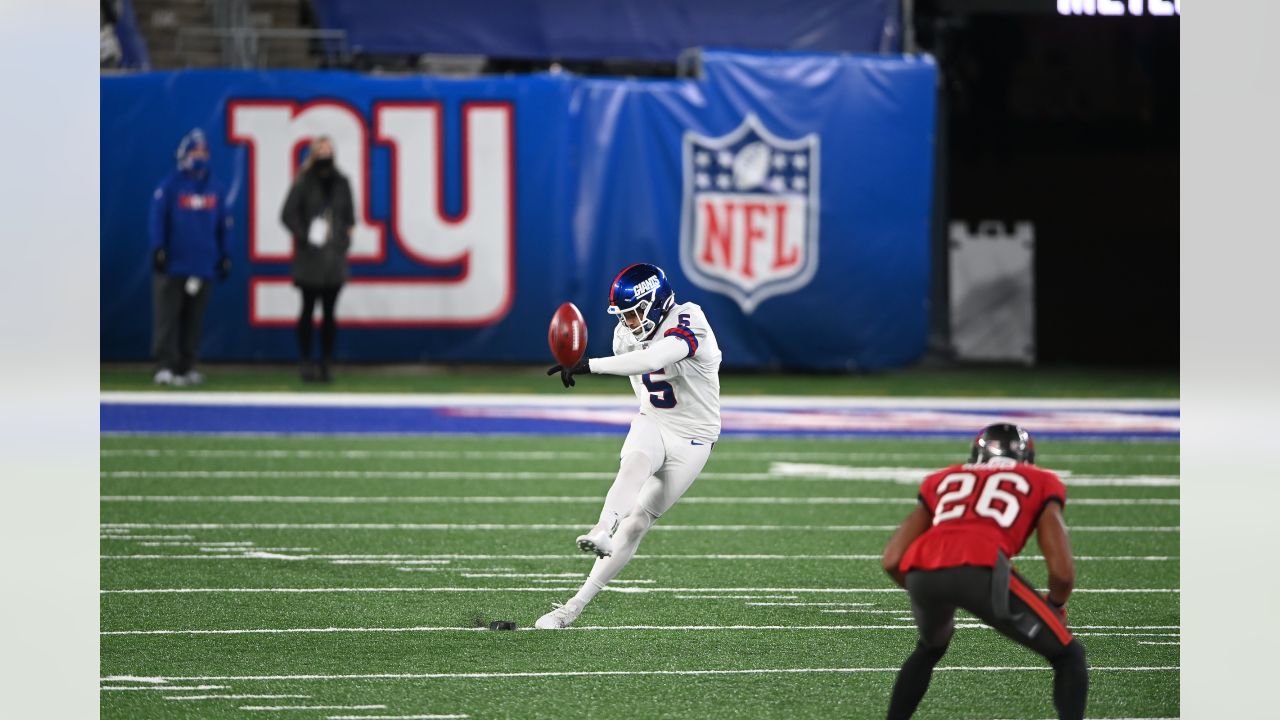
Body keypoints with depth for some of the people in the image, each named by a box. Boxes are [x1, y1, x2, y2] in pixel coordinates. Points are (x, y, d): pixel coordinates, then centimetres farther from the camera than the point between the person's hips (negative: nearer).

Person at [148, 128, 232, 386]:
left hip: (203, 266, 4)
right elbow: (157, 219, -3)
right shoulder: (169, 186, -1)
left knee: (193, 320, 6)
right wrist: (158, 249, -11)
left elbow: (223, 226, 16)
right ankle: (164, 366, -7)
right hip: (172, 265, -4)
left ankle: (186, 367, 11)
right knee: (167, 316, -6)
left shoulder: (215, 190, 12)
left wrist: (223, 256, 12)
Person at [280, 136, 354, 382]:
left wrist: (344, 240, 3)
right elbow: (288, 214, -4)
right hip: (309, 258, -3)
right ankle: (306, 363, 4)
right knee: (308, 309, 0)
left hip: (334, 258, 3)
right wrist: (303, 235, -13)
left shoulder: (341, 183, 9)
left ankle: (326, 364, 8)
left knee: (329, 311, 4)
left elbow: (349, 216, 16)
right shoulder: (304, 183, -2)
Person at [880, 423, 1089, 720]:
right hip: (981, 570, -4)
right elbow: (1062, 572, 16)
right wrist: (1055, 607, 38)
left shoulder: (943, 481, 35)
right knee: (1068, 656, 16)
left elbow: (892, 561, 28)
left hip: (921, 572, 4)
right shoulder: (1039, 484, 27)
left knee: (930, 648, 38)